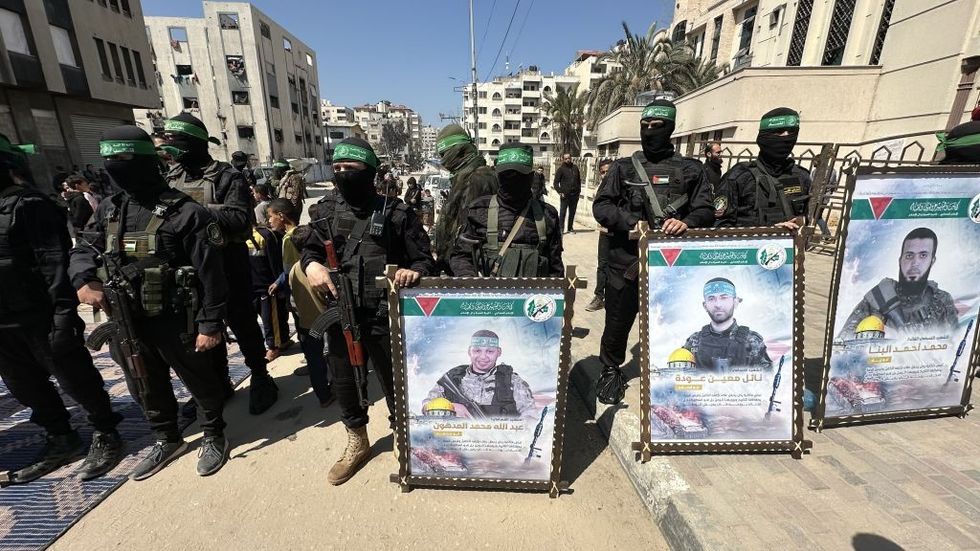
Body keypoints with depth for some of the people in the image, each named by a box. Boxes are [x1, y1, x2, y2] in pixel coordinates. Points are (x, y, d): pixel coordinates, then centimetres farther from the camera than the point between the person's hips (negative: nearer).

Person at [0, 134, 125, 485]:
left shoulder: (29, 206, -11)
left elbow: (55, 263, -18)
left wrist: (63, 314, -23)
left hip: (40, 319, -8)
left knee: (75, 381, 3)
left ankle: (106, 437, 19)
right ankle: (61, 441, 33)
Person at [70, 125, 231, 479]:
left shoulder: (184, 212, -17)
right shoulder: (109, 210, 5)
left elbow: (211, 274, -18)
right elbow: (84, 249, 15)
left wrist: (210, 324, -17)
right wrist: (83, 280, -9)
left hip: (176, 323, -7)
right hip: (127, 322, 7)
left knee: (200, 382, 12)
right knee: (146, 388, 22)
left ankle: (214, 436, 35)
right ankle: (167, 440, 45)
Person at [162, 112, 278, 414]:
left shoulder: (227, 176, -9)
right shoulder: (171, 178, 10)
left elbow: (240, 218, -21)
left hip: (228, 265, -6)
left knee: (242, 324, 5)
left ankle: (260, 378, 22)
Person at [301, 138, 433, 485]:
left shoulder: (395, 213, -6)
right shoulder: (325, 210, 5)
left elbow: (425, 259, -4)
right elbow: (310, 248, 15)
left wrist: (413, 271, -26)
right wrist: (311, 264, -8)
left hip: (384, 317, -4)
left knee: (394, 381, 10)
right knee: (342, 382, 19)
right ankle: (357, 442, 46)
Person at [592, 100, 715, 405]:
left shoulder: (691, 170, 9)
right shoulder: (623, 168, 8)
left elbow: (706, 211, 4)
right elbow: (601, 206, 1)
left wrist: (687, 223, -18)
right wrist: (630, 223, -15)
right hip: (626, 259, 0)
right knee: (618, 320, 8)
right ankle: (611, 371, 30)